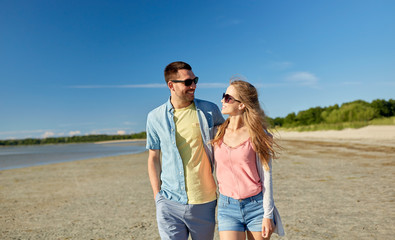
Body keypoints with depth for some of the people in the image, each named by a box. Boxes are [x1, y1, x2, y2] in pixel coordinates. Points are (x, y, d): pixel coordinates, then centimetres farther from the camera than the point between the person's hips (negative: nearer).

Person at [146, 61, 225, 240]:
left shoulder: (210, 110, 0)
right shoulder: (155, 117, 0)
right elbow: (153, 158, 8)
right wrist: (157, 194, 3)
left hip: (204, 201, 1)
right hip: (170, 204, 0)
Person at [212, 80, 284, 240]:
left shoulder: (257, 135, -8)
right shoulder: (218, 133, 1)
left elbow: (266, 176, -6)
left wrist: (268, 215, -6)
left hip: (257, 205, -2)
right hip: (228, 207, 2)